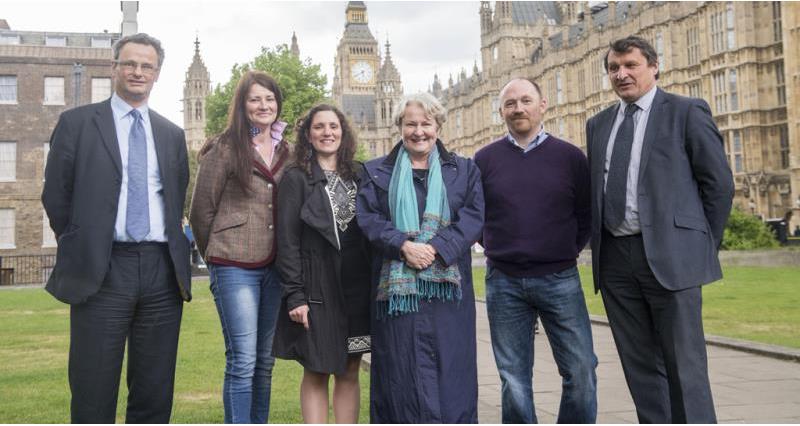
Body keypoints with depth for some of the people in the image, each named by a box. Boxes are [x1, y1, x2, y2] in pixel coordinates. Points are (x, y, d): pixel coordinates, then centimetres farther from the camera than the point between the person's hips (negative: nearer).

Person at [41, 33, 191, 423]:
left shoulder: (172, 134, 14)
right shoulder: (77, 123, 5)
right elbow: (56, 195, 5)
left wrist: (173, 253, 9)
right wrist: (78, 251, 6)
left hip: (162, 271, 3)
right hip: (101, 271, -3)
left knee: (155, 393, 8)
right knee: (93, 394, 1)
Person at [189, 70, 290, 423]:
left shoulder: (286, 152, 11)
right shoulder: (224, 148, -4)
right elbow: (201, 210, -1)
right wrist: (216, 256, 7)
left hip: (274, 267, 5)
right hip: (235, 267, -5)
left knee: (265, 360, 12)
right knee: (243, 360, -6)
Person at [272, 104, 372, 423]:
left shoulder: (358, 175, 11)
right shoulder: (296, 179, -1)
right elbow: (287, 241, -5)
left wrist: (374, 283, 6)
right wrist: (294, 295, -12)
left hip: (356, 286, 4)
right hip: (317, 288, -4)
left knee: (349, 373, 9)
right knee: (316, 373, 3)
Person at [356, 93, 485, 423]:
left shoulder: (464, 170, 12)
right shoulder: (377, 171, 12)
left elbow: (474, 216, -1)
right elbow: (368, 216, 0)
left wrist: (436, 248, -15)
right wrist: (403, 245, -17)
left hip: (447, 282, 1)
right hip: (396, 283, 0)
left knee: (449, 368, 1)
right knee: (400, 372, 0)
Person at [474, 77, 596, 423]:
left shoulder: (570, 156, 2)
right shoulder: (485, 159, 3)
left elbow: (586, 213, 10)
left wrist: (568, 251, 7)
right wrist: (498, 249, 8)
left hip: (560, 280, 0)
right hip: (503, 282, 1)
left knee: (581, 370, -1)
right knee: (514, 378, 8)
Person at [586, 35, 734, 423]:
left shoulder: (686, 112, 0)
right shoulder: (598, 124, 15)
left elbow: (719, 182, 0)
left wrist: (704, 244, 0)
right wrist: (598, 247, 10)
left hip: (669, 255, -5)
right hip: (615, 257, 5)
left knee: (684, 363, -1)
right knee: (640, 364, 11)